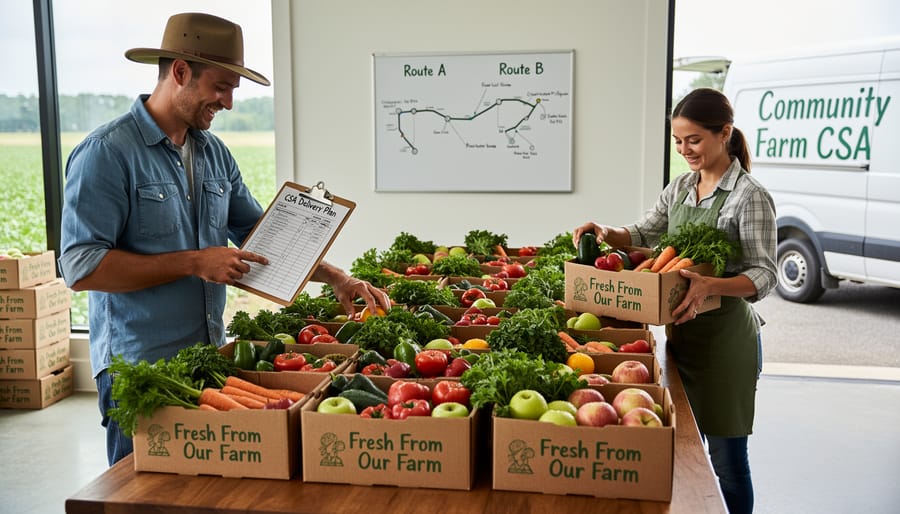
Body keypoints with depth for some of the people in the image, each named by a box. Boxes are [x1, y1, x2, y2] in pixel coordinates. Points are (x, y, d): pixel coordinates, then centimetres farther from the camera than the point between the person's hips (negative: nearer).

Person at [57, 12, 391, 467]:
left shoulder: (214, 153, 9)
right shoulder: (107, 153, -13)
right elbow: (81, 267, -19)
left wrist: (337, 279, 4)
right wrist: (194, 263, -19)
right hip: (139, 368, -7)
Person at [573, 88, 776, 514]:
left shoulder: (750, 197, -13)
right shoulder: (680, 188, 8)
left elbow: (764, 275, -16)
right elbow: (644, 235, 16)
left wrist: (709, 285, -33)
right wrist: (607, 234, -5)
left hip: (724, 338, -6)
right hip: (681, 331, 6)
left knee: (725, 460, 5)